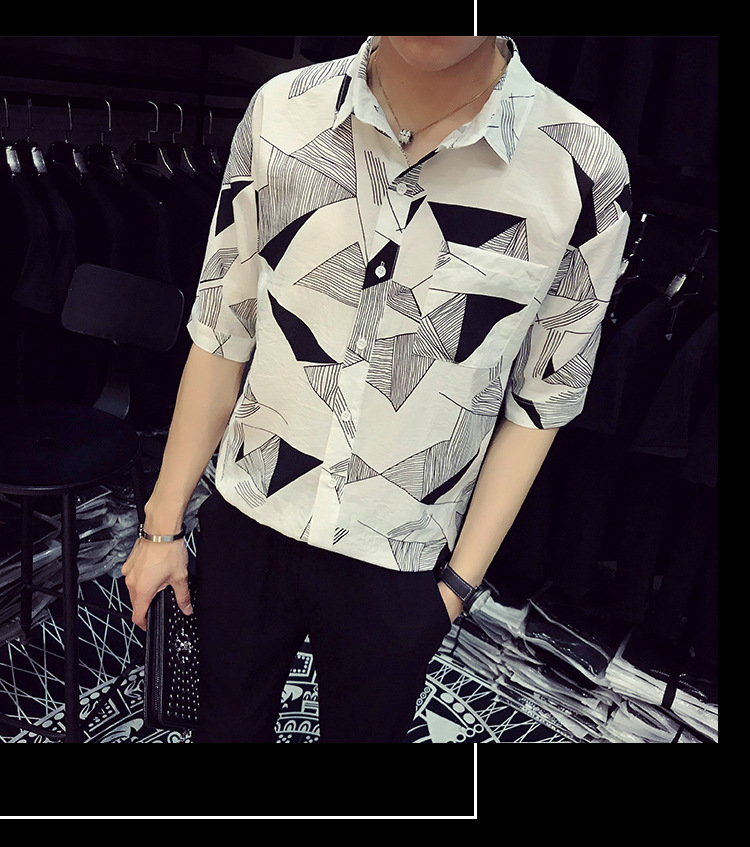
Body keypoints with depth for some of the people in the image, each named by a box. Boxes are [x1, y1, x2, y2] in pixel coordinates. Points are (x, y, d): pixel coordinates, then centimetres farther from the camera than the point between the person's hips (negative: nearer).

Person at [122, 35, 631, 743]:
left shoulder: (584, 173, -15)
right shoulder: (282, 112, -9)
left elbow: (538, 402, -5)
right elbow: (221, 335, -3)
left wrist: (459, 583, -5)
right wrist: (161, 525, 3)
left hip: (399, 567, -1)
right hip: (245, 526, 2)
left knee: (363, 727, 22)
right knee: (226, 723, 23)